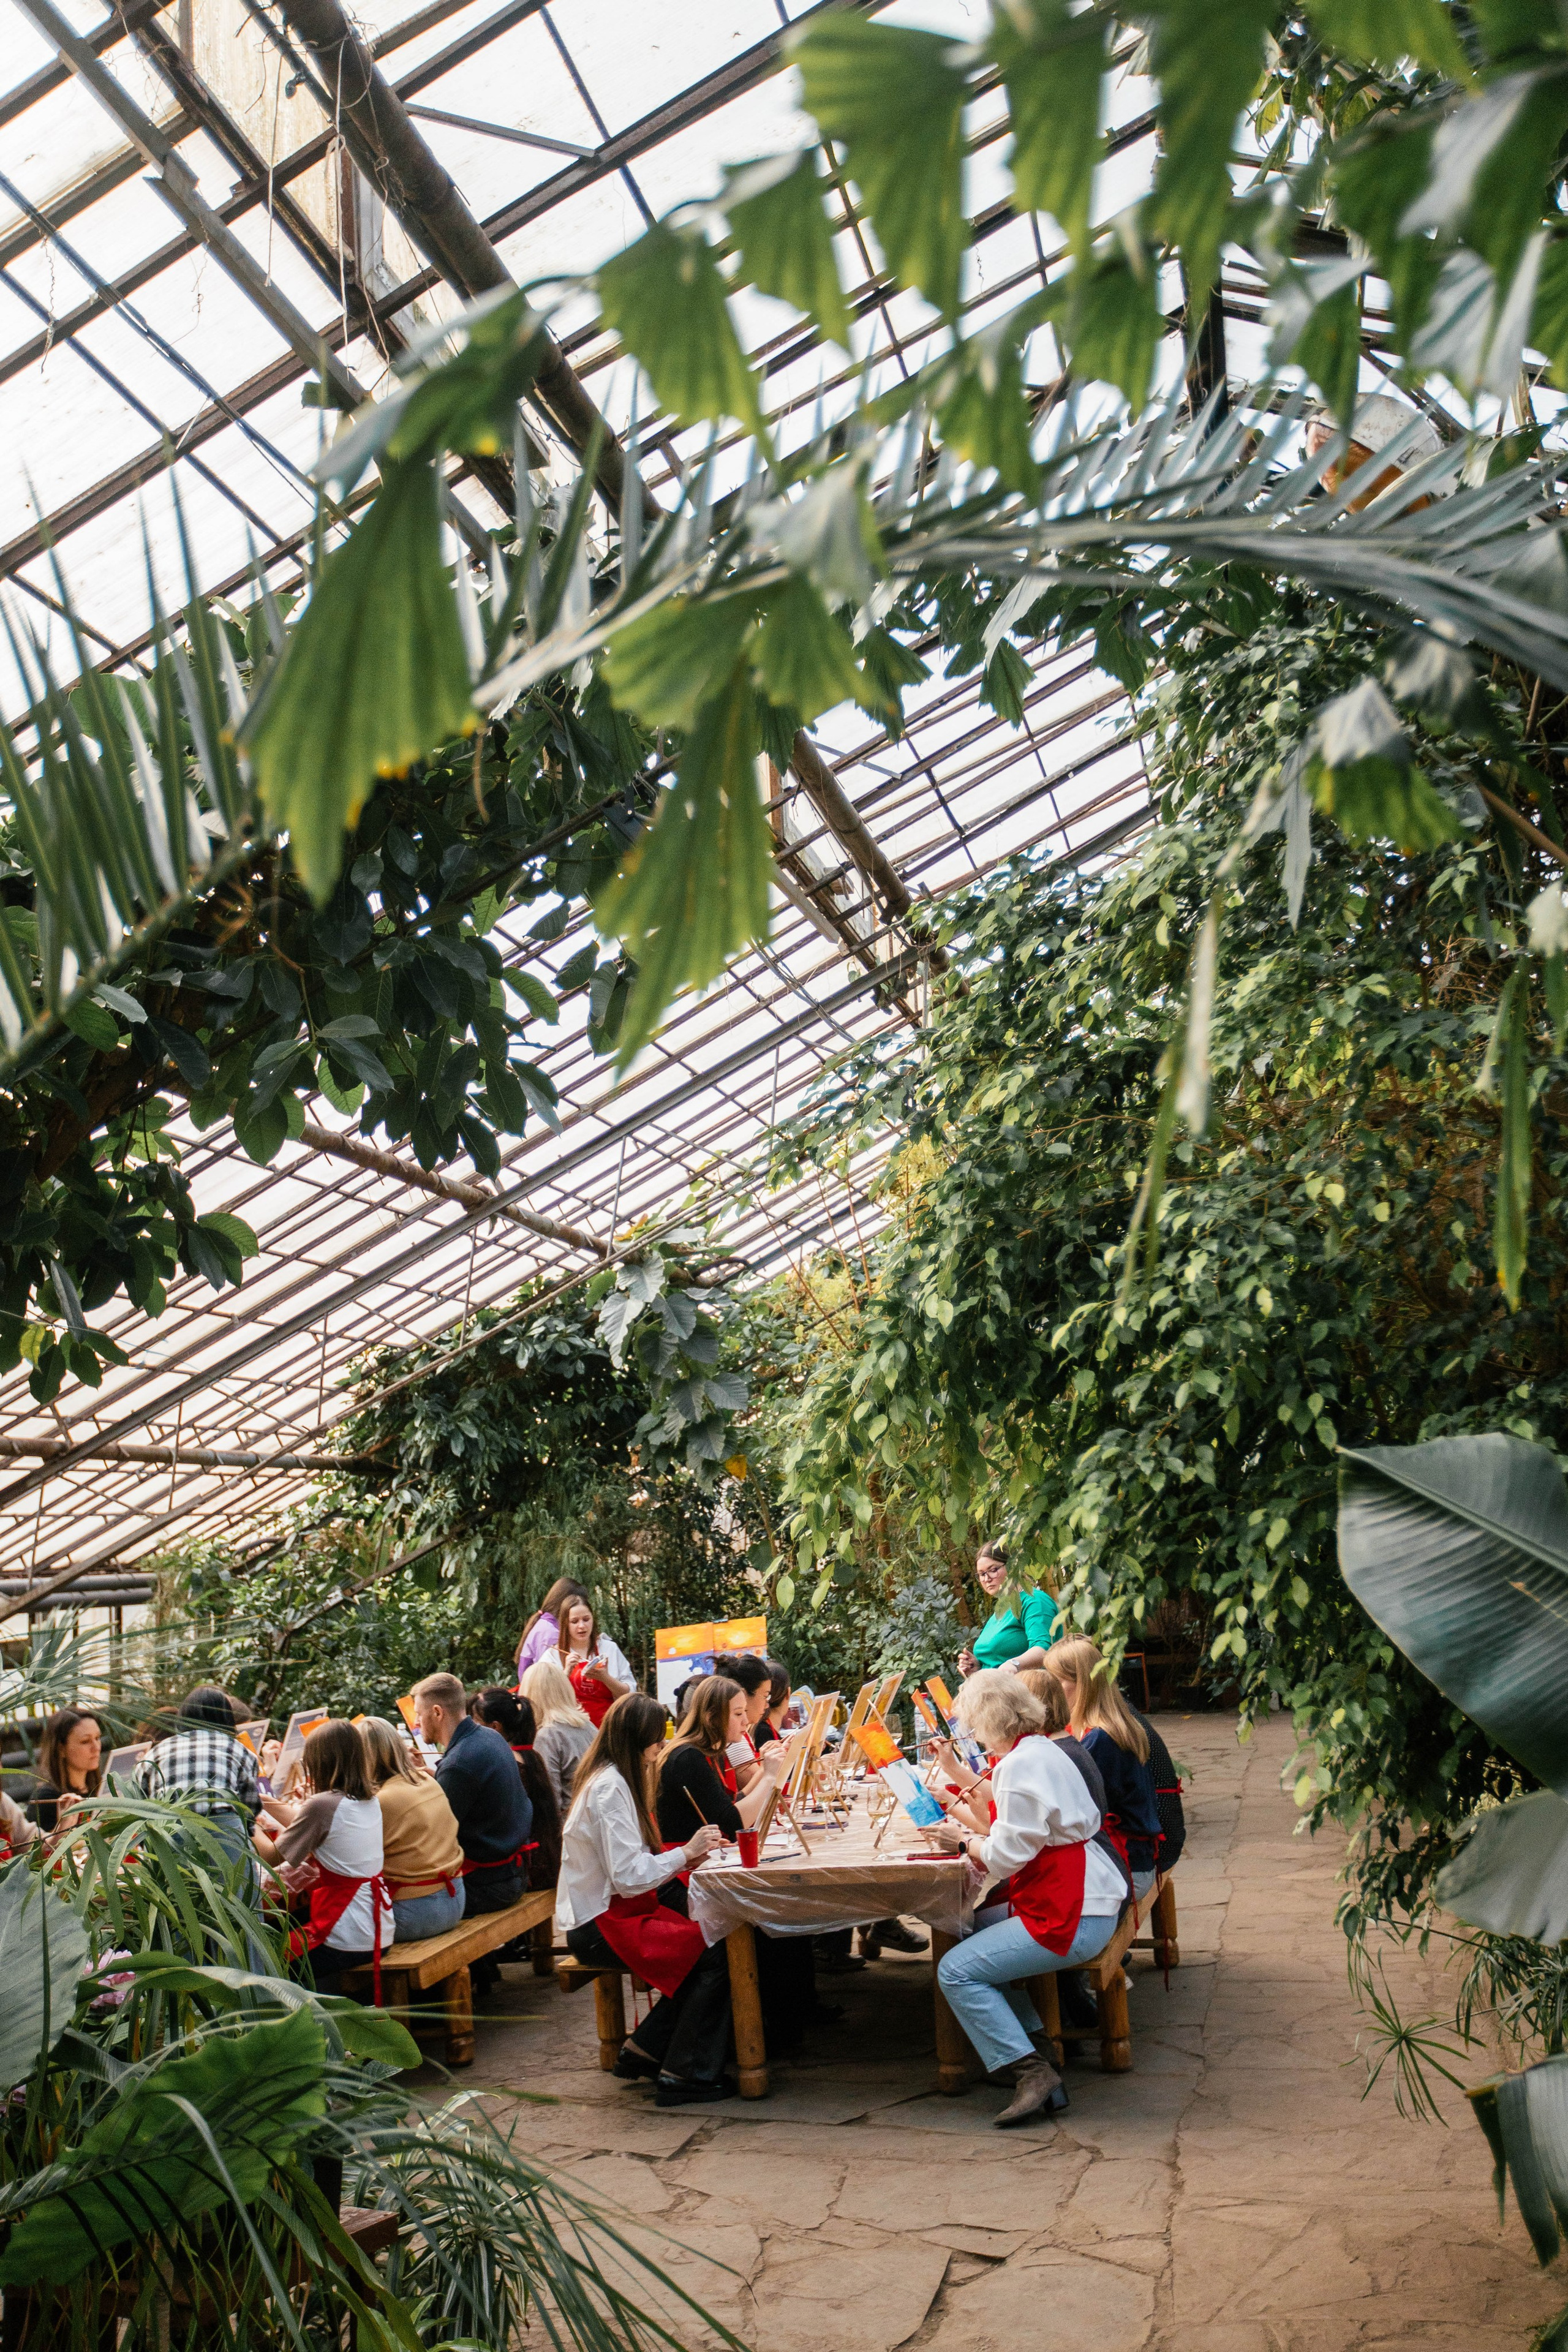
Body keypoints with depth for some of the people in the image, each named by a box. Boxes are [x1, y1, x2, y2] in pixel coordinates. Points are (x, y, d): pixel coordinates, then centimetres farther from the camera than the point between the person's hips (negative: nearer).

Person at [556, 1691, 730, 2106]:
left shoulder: (613, 1780, 13)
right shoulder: (609, 1788, -19)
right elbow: (628, 1877, -24)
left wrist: (687, 1855, -1)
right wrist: (685, 1854, -15)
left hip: (612, 1913, 10)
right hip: (599, 1927, -10)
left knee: (704, 1944, -6)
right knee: (714, 1954, -18)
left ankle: (642, 2052, 4)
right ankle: (683, 2076, -7)